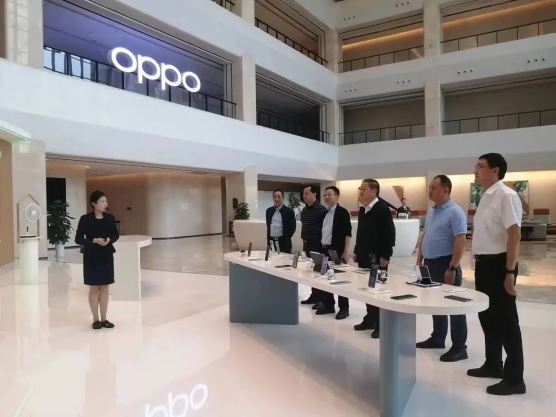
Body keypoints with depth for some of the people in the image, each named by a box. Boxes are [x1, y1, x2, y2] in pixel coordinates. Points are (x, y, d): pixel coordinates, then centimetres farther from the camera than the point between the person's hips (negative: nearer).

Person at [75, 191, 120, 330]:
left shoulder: (110, 218, 0)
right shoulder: (85, 219, -10)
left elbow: (116, 235, 10)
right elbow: (78, 239, -8)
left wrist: (109, 240, -11)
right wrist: (94, 240, -21)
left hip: (107, 256, 3)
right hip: (92, 257, -3)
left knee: (104, 288, 9)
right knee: (94, 288, 4)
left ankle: (104, 318, 18)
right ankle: (95, 319, 16)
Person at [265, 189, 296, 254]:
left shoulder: (289, 211, -5)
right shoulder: (269, 211, 9)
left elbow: (292, 228, -4)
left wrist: (286, 238, -8)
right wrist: (268, 240, 10)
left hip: (284, 242, -4)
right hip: (271, 241, 4)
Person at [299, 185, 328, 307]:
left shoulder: (321, 209, -13)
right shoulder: (304, 210, 10)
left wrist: (322, 241, -12)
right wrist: (304, 238, 15)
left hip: (317, 244, -8)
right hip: (307, 243, 8)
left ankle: (321, 298, 7)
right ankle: (314, 295, 23)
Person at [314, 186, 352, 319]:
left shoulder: (342, 212, -8)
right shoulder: (324, 213, 12)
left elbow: (347, 233, -13)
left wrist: (346, 251, -17)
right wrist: (320, 247, 13)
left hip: (337, 250, -7)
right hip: (324, 249, 7)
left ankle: (344, 308, 10)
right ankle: (328, 305, 24)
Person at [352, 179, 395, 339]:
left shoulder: (383, 209, -13)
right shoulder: (362, 209, 12)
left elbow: (390, 234, -16)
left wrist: (385, 256, -19)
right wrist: (356, 251, 15)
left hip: (377, 257, -8)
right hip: (364, 256, 8)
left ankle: (381, 324, 11)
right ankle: (370, 319, 25)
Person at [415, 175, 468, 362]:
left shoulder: (455, 212, -15)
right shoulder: (431, 211, 12)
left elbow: (460, 242, -20)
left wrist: (452, 268, -22)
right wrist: (419, 260, 15)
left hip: (445, 264, -8)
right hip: (430, 263, 8)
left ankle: (459, 347, 10)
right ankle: (437, 338, 31)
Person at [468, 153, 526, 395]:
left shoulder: (505, 196, -16)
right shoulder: (486, 197, 12)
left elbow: (514, 234, -20)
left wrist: (510, 272, -22)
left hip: (498, 264, -9)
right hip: (484, 264, 9)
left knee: (505, 320, 1)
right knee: (487, 316, 18)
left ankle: (514, 378, 15)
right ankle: (493, 365, 35)